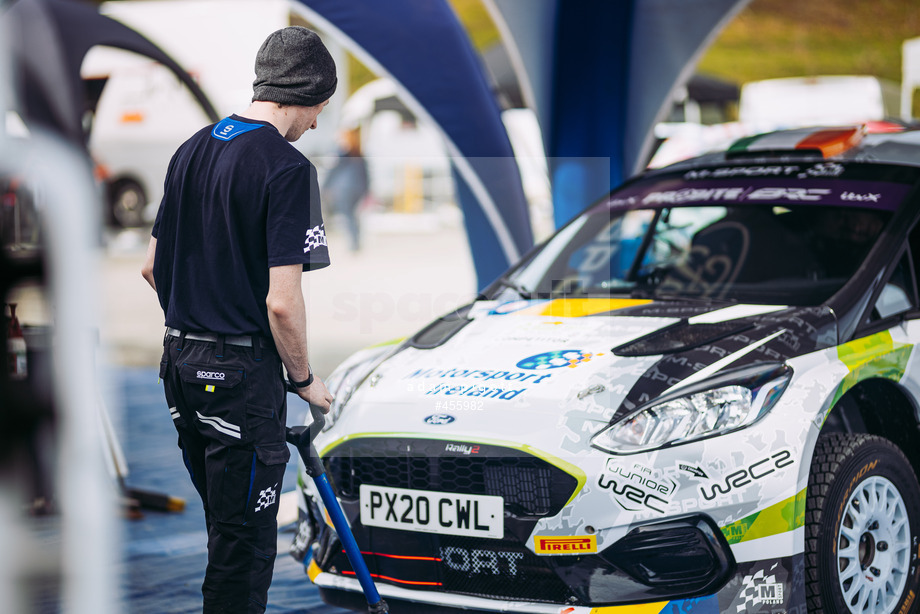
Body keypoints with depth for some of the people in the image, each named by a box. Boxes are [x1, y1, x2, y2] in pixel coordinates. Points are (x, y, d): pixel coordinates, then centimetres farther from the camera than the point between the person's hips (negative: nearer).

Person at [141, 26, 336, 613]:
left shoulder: (193, 150, 9)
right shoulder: (286, 168, -15)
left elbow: (152, 267, 15)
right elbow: (282, 301, -20)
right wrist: (304, 378, -5)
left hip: (181, 363, 8)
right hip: (241, 373, -8)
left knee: (226, 523, 20)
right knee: (245, 538, 1)